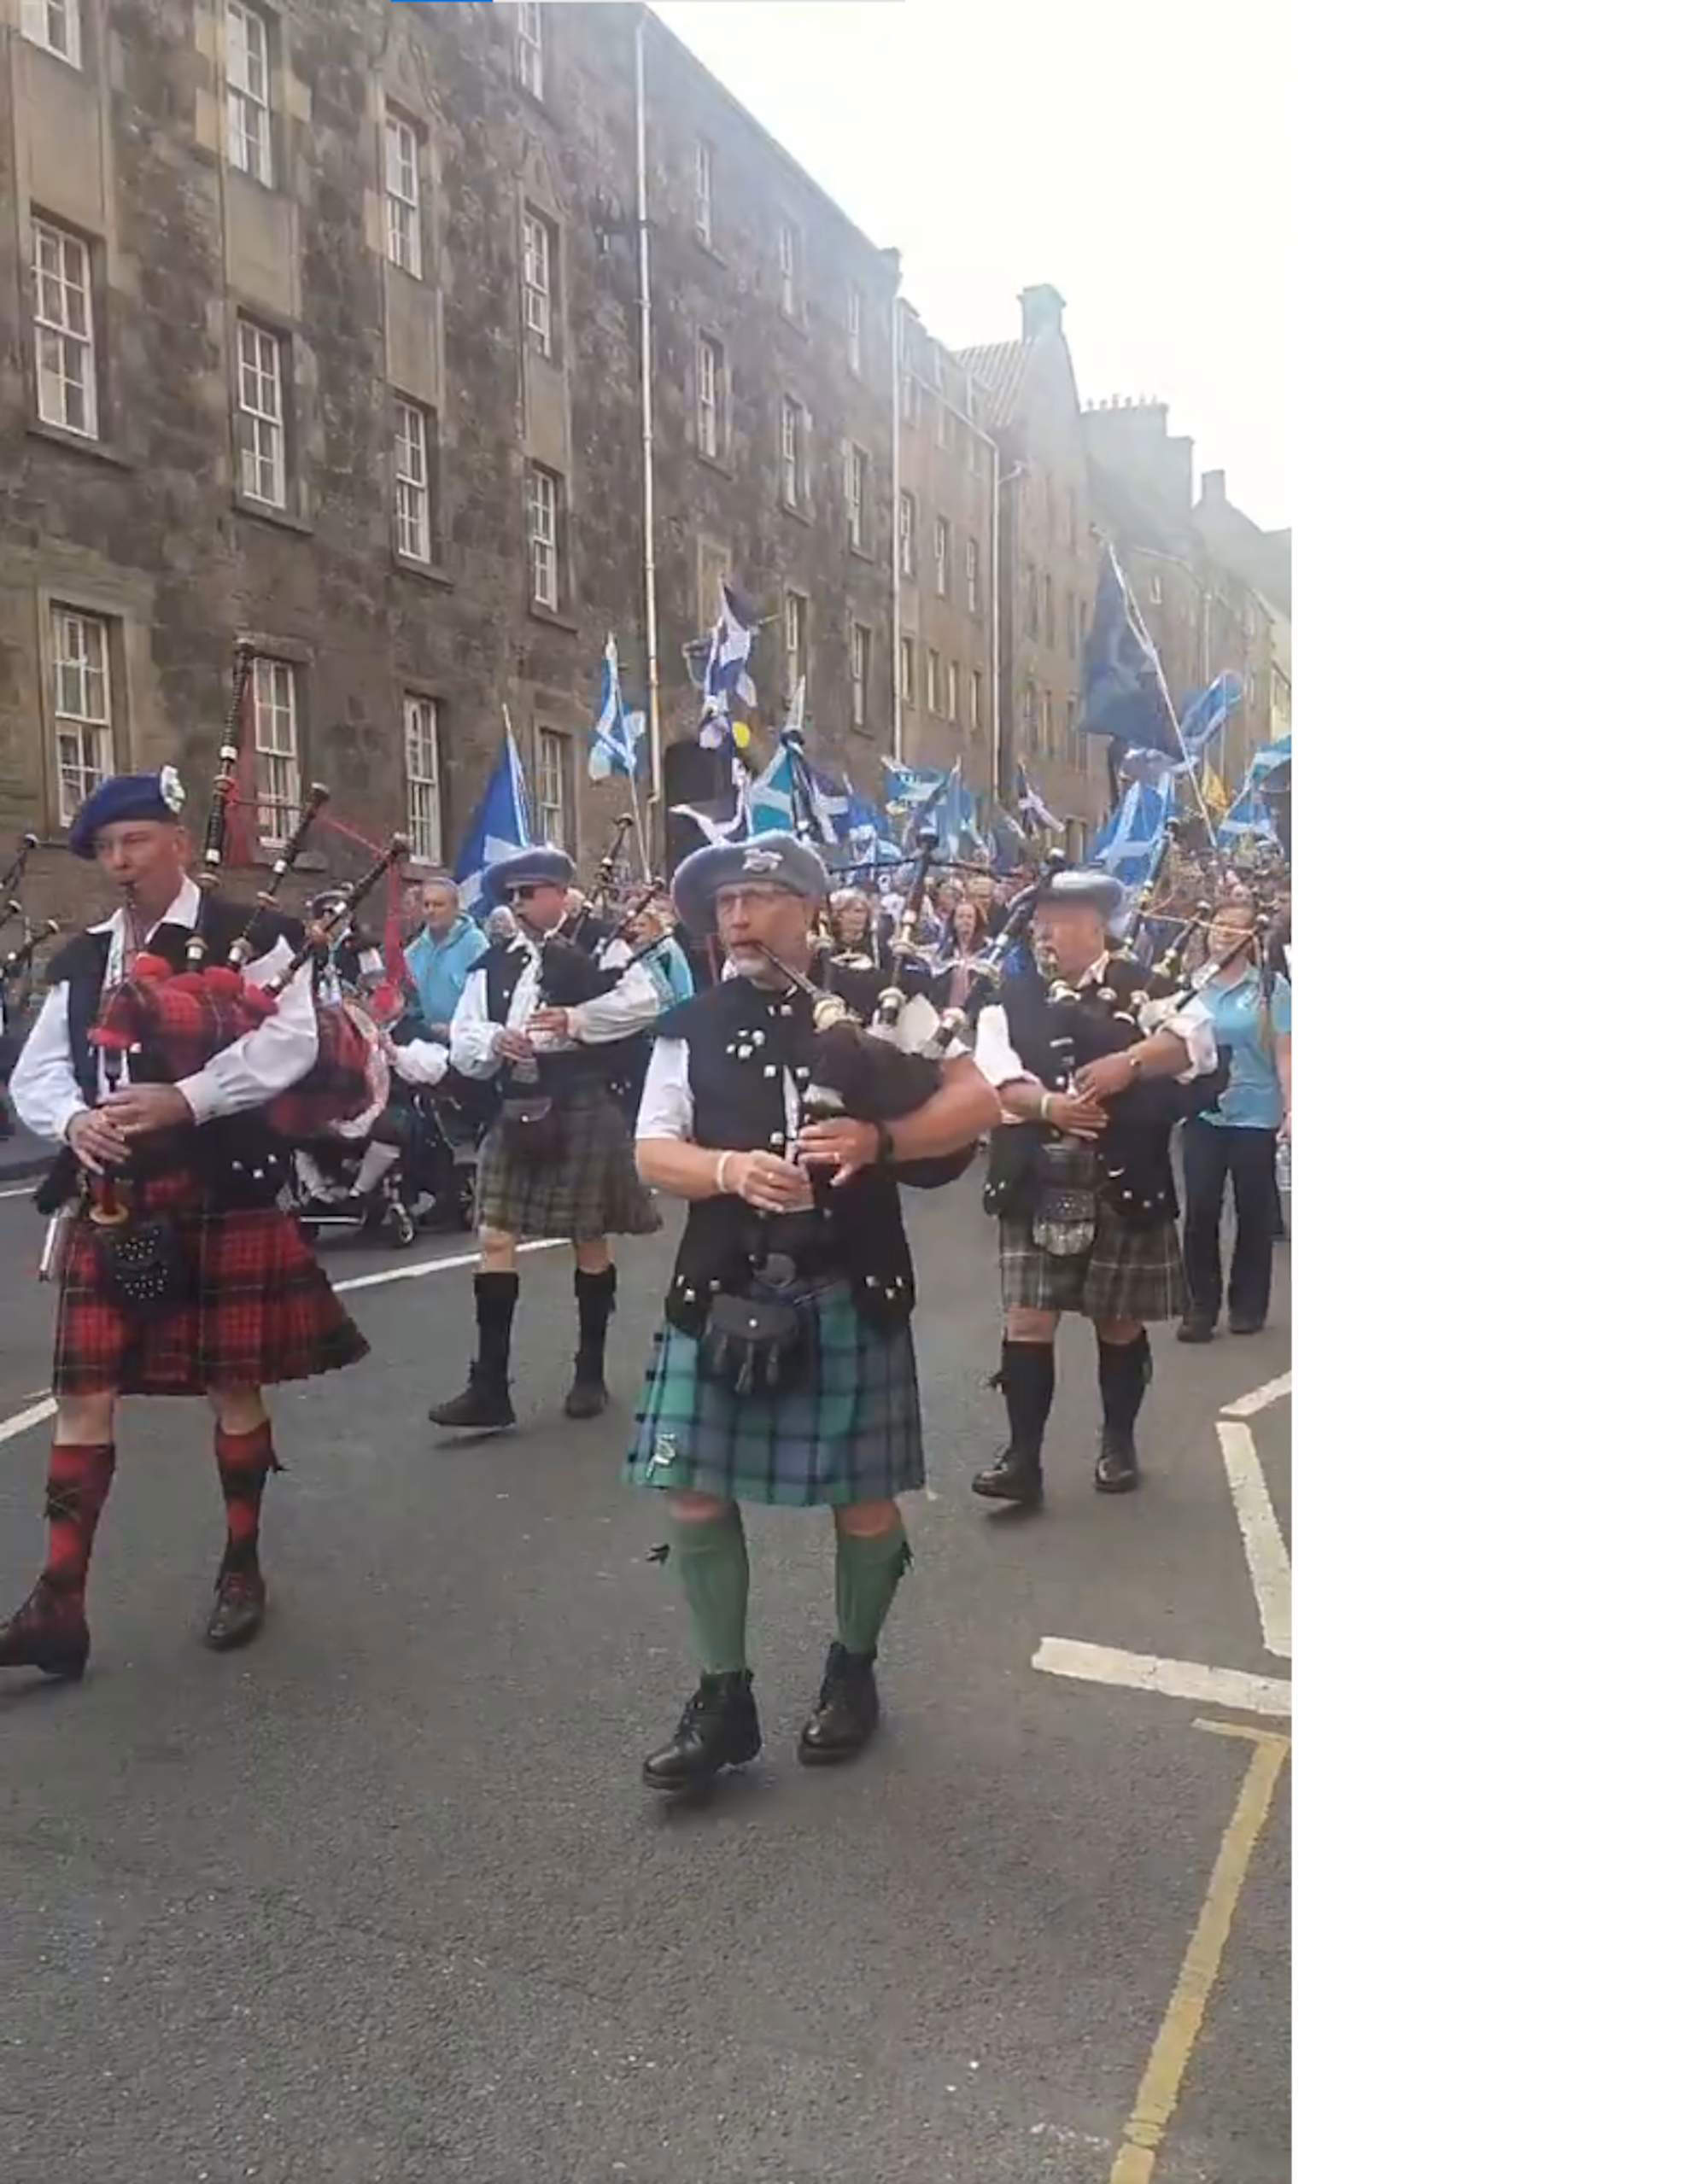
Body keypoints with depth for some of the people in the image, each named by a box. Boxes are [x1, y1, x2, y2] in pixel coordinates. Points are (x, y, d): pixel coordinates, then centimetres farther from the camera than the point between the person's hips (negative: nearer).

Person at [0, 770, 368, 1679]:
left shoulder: (248, 936, -3)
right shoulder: (80, 959, 13)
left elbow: (289, 1043, -14)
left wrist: (184, 1099, -22)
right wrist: (74, 1119, -9)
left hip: (222, 1199, -4)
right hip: (109, 1205, 4)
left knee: (233, 1386, 7)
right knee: (84, 1395, 2)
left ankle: (242, 1570, 25)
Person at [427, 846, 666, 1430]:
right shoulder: (493, 964, 12)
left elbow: (644, 1002, -14)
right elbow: (462, 1041, 9)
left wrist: (576, 1020, -22)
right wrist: (494, 1040, -13)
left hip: (584, 1108, -4)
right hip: (515, 1110, 4)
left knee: (589, 1238, 7)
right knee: (495, 1237, -1)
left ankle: (591, 1374, 23)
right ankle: (489, 1386, 5)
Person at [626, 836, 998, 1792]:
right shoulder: (693, 1027, 6)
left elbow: (978, 1103, -3)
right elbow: (655, 1152, 3)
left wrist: (879, 1140, -19)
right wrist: (731, 1169, -18)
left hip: (850, 1293, -2)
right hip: (724, 1292, 2)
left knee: (863, 1498, 9)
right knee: (697, 1495, 3)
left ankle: (853, 1669, 35)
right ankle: (725, 1695, 22)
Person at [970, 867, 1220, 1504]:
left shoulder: (1141, 987, 1)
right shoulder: (1012, 995, 7)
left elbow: (1194, 1039, -14)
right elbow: (991, 1074, -5)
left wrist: (1129, 1062, -27)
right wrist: (1046, 1104, -20)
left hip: (1125, 1188, -1)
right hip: (1037, 1189, 1)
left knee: (1120, 1321, 11)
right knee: (1027, 1319, -2)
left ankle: (1118, 1442, 30)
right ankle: (1023, 1457, 8)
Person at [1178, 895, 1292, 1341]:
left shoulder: (1271, 986, -4)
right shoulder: (1192, 983, 3)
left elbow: (1284, 1053, -6)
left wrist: (1292, 1108, -11)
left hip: (1255, 1114, -2)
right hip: (1202, 1113, 2)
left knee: (1254, 1212, 7)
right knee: (1200, 1210, 0)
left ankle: (1248, 1304, 22)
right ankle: (1200, 1306, 11)